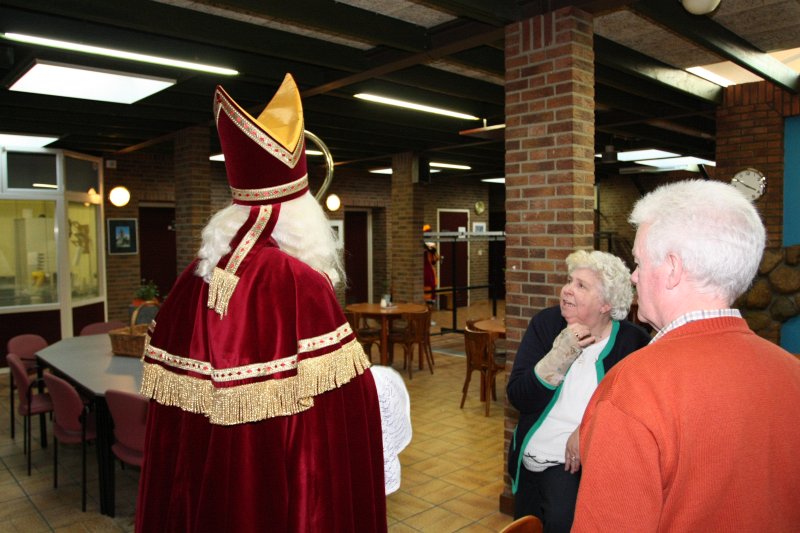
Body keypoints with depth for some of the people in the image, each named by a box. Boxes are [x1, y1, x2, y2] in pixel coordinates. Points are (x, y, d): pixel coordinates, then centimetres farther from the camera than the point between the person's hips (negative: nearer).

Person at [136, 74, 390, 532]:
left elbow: (170, 390, 4)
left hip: (200, 481, 7)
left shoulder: (195, 279, -3)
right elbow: (344, 406, -22)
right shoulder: (300, 284, -24)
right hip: (278, 482, -6)